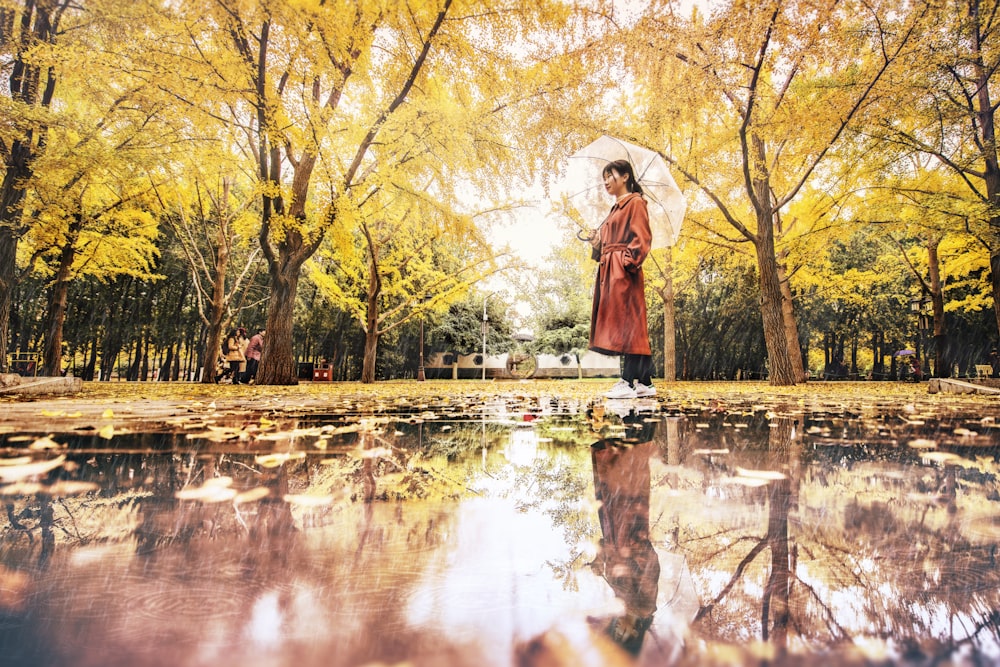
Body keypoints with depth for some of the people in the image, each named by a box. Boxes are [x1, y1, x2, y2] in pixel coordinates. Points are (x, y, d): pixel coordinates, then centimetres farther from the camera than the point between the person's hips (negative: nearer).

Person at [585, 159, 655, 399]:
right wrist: (597, 245, 6)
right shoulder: (616, 208, 24)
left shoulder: (635, 203, -1)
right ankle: (644, 382, 10)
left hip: (623, 271, -9)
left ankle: (629, 382, -10)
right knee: (630, 326, 6)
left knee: (627, 323, -11)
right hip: (609, 271, 9)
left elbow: (642, 237, -11)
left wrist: (629, 261, -20)